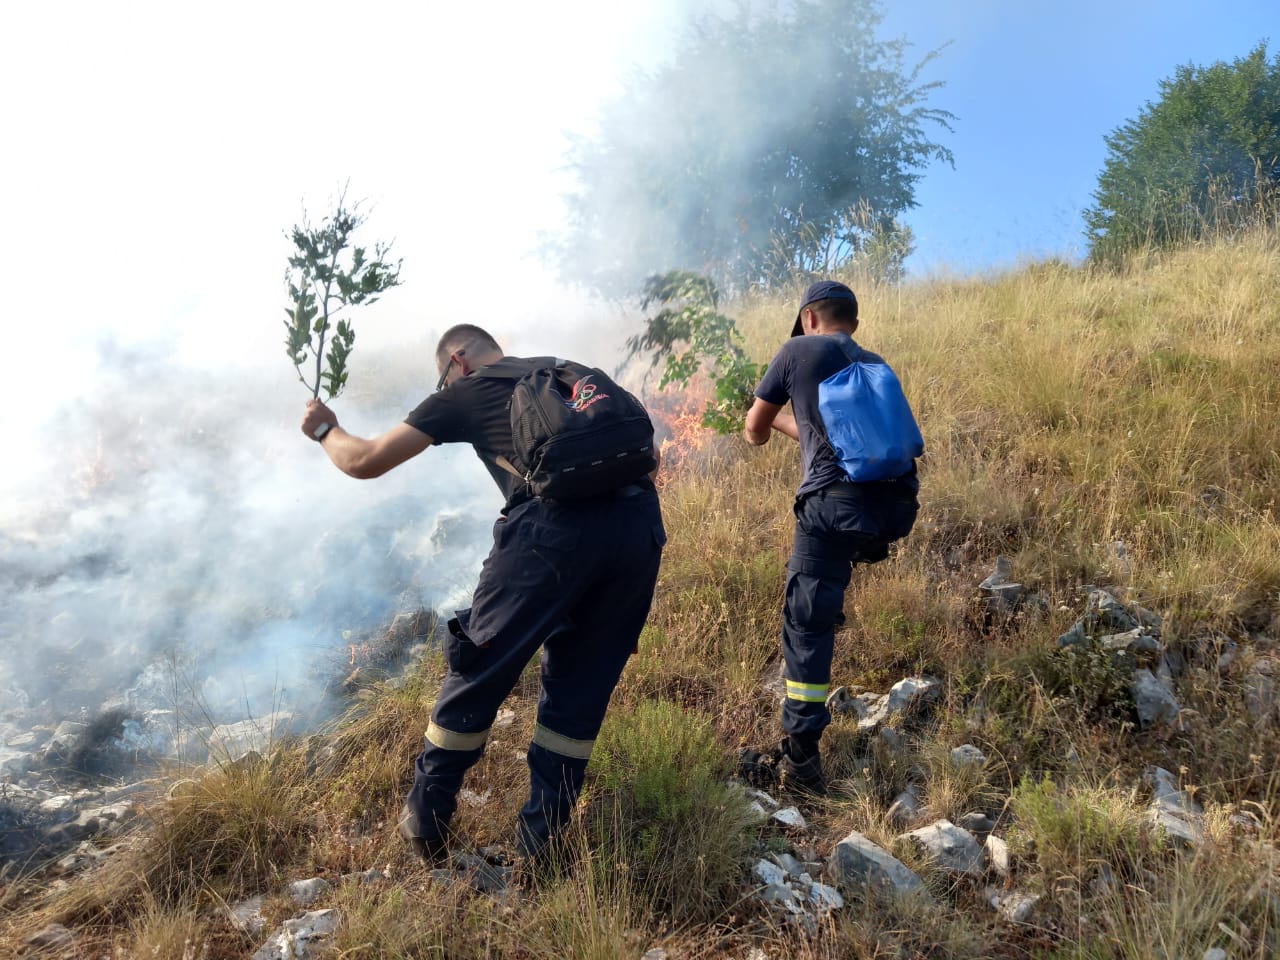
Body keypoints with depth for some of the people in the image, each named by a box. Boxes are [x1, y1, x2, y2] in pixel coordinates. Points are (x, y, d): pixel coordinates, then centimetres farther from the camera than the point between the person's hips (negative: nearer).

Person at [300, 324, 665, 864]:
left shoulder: (464, 393, 17)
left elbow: (364, 462, 21)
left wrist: (326, 429, 41)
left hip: (554, 528, -5)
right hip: (640, 527, 5)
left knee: (478, 673, 13)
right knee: (580, 687, 18)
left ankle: (424, 829, 28)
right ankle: (539, 842, 27)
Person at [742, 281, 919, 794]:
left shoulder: (798, 351, 9)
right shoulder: (876, 365, 25)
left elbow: (754, 430, 17)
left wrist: (767, 425, 41)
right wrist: (784, 422, 49)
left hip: (837, 501, -6)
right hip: (897, 504, 6)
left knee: (807, 622, 0)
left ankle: (800, 756, -1)